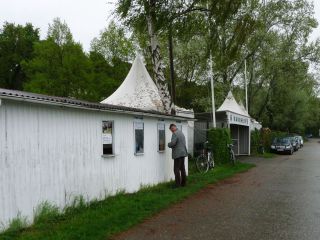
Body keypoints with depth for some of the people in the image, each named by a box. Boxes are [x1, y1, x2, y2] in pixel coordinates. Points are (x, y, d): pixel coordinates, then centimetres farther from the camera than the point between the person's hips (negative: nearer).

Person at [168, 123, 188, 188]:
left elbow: (172, 143, -23)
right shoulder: (181, 132, 16)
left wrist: (168, 144, -2)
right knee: (182, 168, 14)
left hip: (178, 154, -9)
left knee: (176, 169, -5)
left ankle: (177, 184, -4)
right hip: (183, 153, 9)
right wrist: (172, 145, 16)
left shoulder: (175, 134, -14)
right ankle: (183, 183, 19)